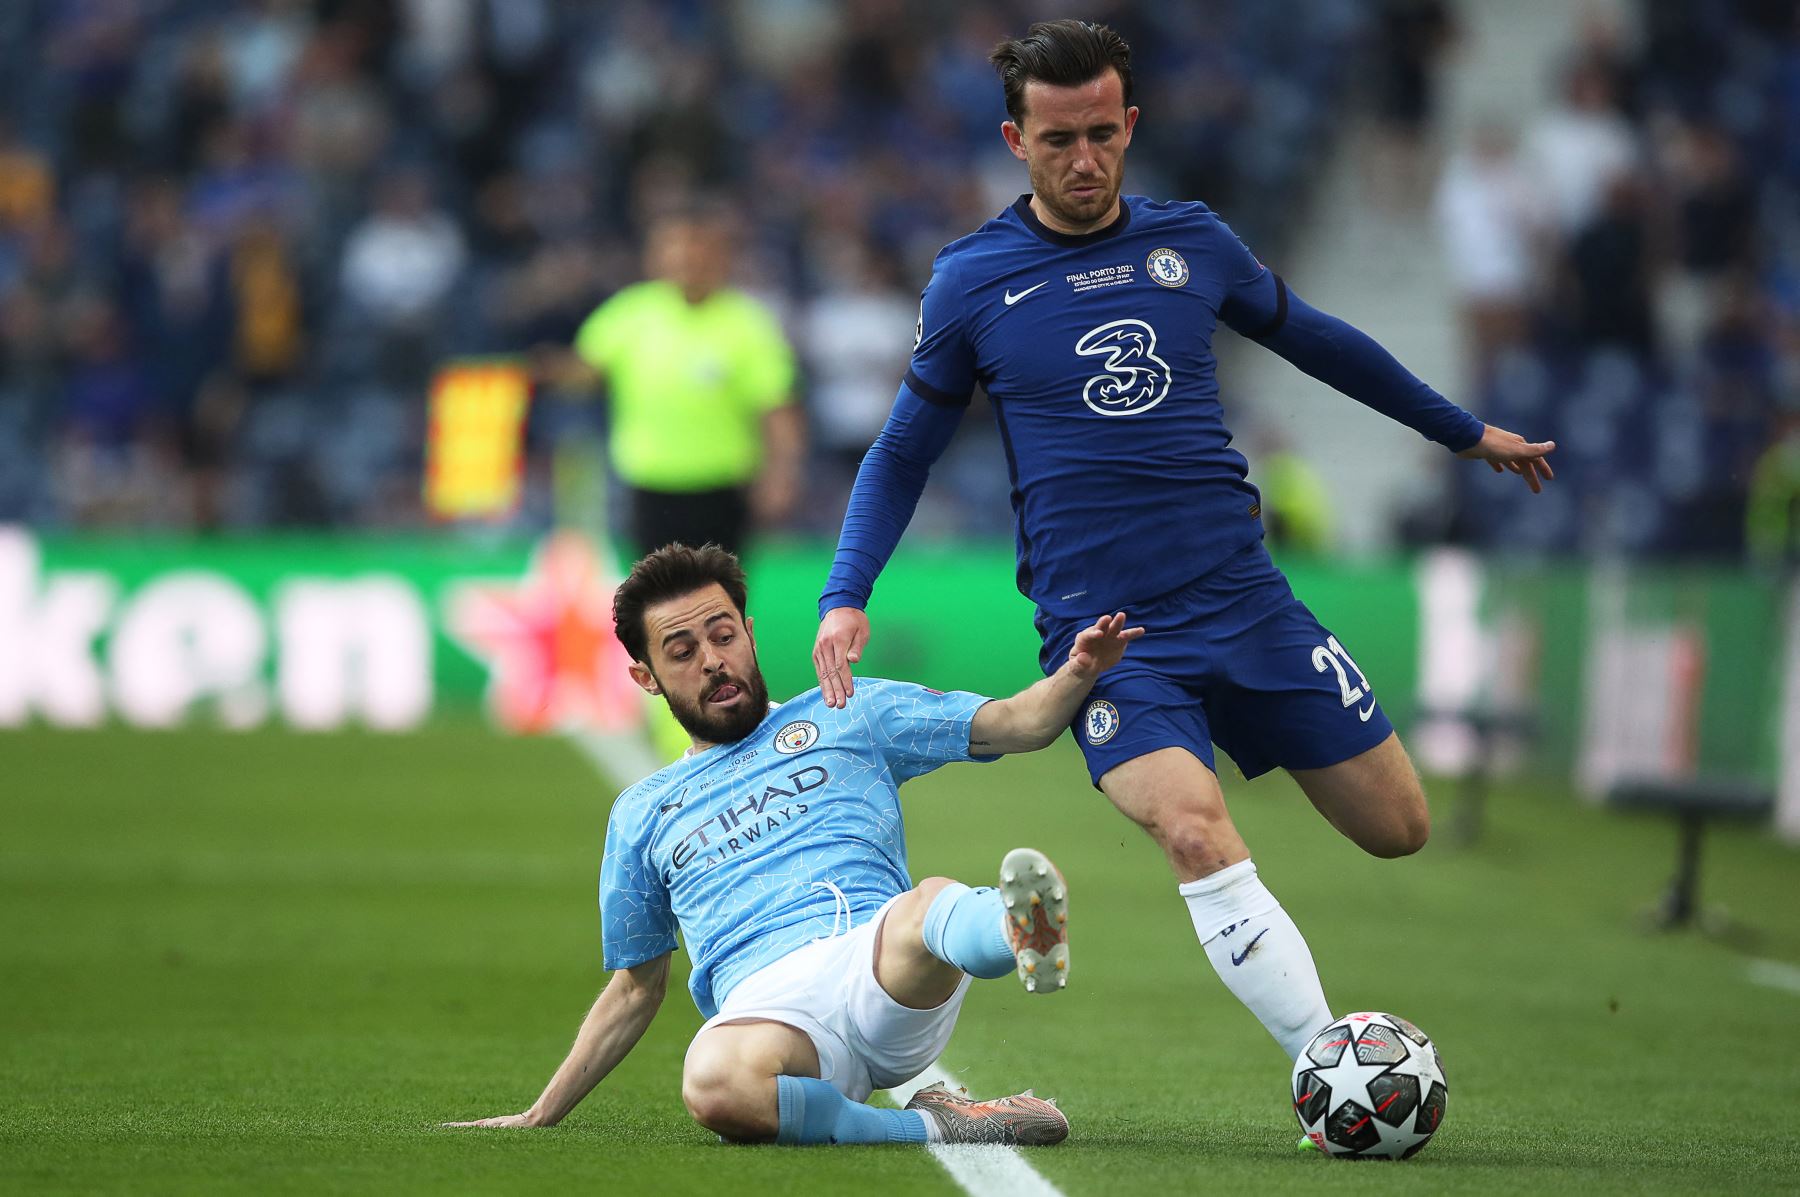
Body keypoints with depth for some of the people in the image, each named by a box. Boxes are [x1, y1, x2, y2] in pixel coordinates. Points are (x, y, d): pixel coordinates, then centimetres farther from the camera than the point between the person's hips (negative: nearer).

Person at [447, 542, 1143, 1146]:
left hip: (882, 971, -1)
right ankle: (928, 1127, -30)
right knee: (713, 1084, -40)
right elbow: (636, 988, 36)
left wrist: (1077, 674, -5)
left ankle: (1027, 933, -72)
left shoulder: (845, 715, 25)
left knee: (932, 906, -39)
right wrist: (540, 1115, 32)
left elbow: (1017, 724, 18)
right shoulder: (642, 814, 30)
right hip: (766, 1007, 1)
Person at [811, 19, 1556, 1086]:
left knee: (1398, 828, 0)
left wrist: (1467, 432, 34)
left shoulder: (1192, 243, 7)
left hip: (1243, 598, 4)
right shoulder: (972, 280, 1)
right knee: (1196, 830, -28)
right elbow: (904, 452, 10)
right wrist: (847, 597, -5)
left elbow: (1312, 339, 24)